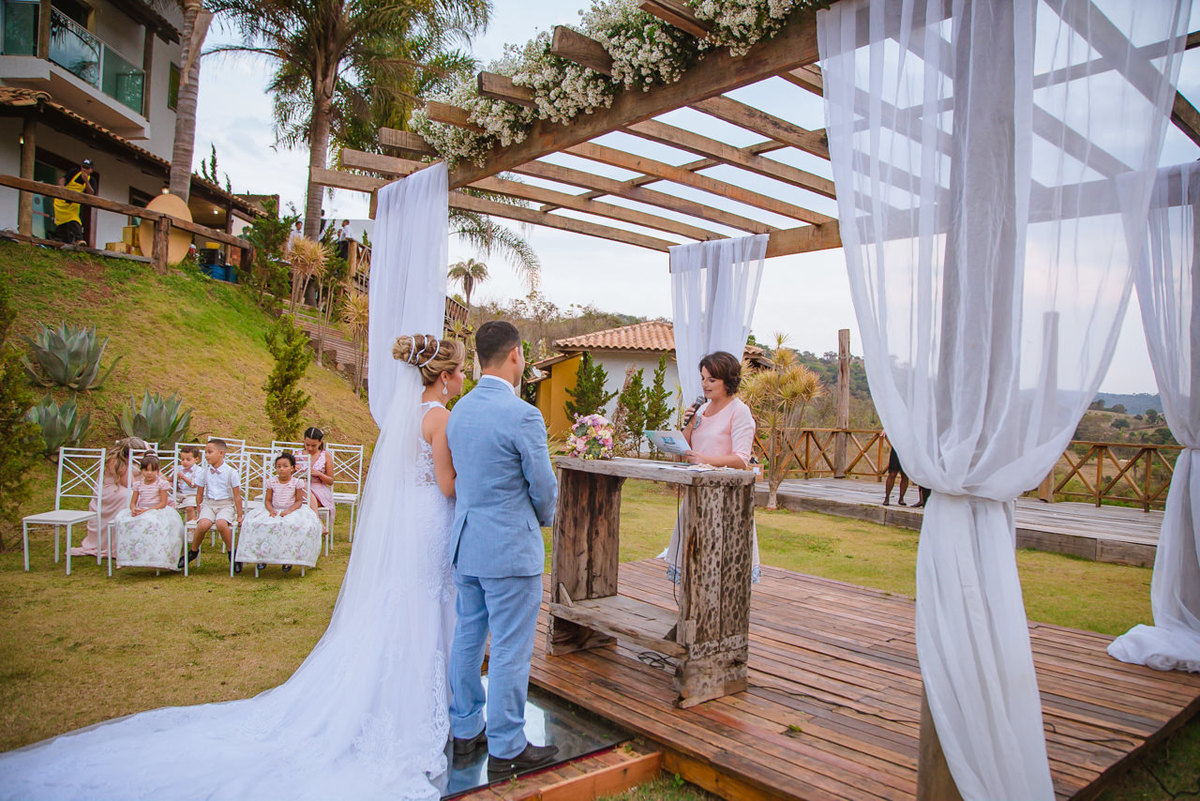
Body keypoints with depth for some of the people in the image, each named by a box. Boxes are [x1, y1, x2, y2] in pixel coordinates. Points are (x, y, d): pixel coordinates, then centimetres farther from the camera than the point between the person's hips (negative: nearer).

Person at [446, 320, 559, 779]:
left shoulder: (459, 410, 5)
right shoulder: (522, 416, -19)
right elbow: (544, 486, -12)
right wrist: (544, 518, 9)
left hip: (466, 541, 8)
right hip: (510, 549, -8)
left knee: (467, 639, 18)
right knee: (510, 651, 4)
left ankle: (464, 731, 32)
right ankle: (506, 750, 16)